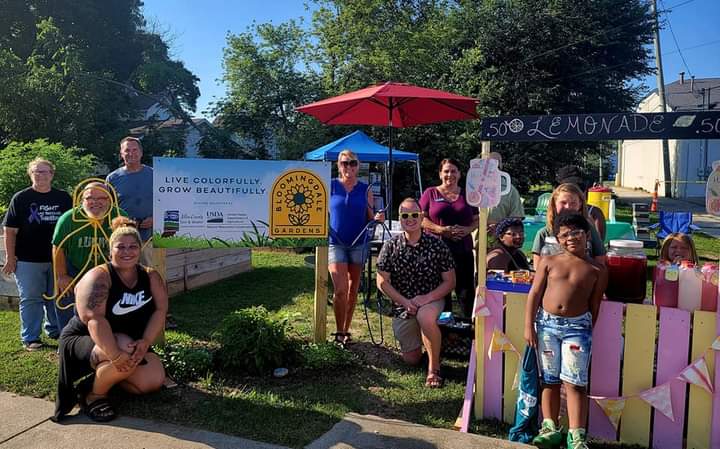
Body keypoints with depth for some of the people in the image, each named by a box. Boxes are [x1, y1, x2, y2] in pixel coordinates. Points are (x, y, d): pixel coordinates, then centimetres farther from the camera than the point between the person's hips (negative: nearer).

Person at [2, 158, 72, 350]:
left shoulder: (63, 198, 5)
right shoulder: (20, 198, -1)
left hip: (58, 258, 2)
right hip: (28, 260, -2)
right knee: (30, 299, 4)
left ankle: (55, 330, 29)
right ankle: (30, 338, 13)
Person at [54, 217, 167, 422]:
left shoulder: (150, 276, -2)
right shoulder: (98, 277, -19)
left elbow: (160, 310, -12)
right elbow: (94, 318, -32)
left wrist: (145, 342, -30)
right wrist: (115, 354, -43)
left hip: (133, 344, 6)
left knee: (154, 381, -14)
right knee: (125, 354, -35)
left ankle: (107, 375, 13)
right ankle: (94, 395, -8)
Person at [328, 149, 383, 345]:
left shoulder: (365, 190, 6)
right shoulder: (330, 186, 2)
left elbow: (369, 218, 9)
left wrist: (377, 218, -12)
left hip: (359, 244, 2)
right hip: (336, 243, -2)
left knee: (353, 290, 9)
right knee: (340, 290, -11)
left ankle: (346, 330, 22)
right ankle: (339, 332, 3)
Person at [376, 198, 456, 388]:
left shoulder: (437, 245, -9)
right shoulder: (391, 247, -6)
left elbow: (449, 281, -6)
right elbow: (382, 282, -5)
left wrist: (427, 297, -22)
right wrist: (406, 302, -17)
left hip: (432, 299, -2)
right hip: (402, 304, 2)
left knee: (425, 317, -39)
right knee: (411, 360, 5)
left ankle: (434, 367, -18)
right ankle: (420, 337, 41)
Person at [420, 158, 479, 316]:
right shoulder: (431, 193, 6)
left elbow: (476, 220, 14)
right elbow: (421, 219, -1)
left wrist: (467, 229, -8)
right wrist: (441, 229, -15)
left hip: (463, 250, 2)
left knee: (466, 290, 0)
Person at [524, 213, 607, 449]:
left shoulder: (597, 269, 2)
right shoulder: (549, 262, 4)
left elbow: (595, 305, 4)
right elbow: (534, 294, 3)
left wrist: (589, 332, 1)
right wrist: (529, 326, -2)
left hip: (577, 326, -2)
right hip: (547, 323, 2)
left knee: (574, 382, -4)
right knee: (549, 380, 9)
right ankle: (550, 428, 19)